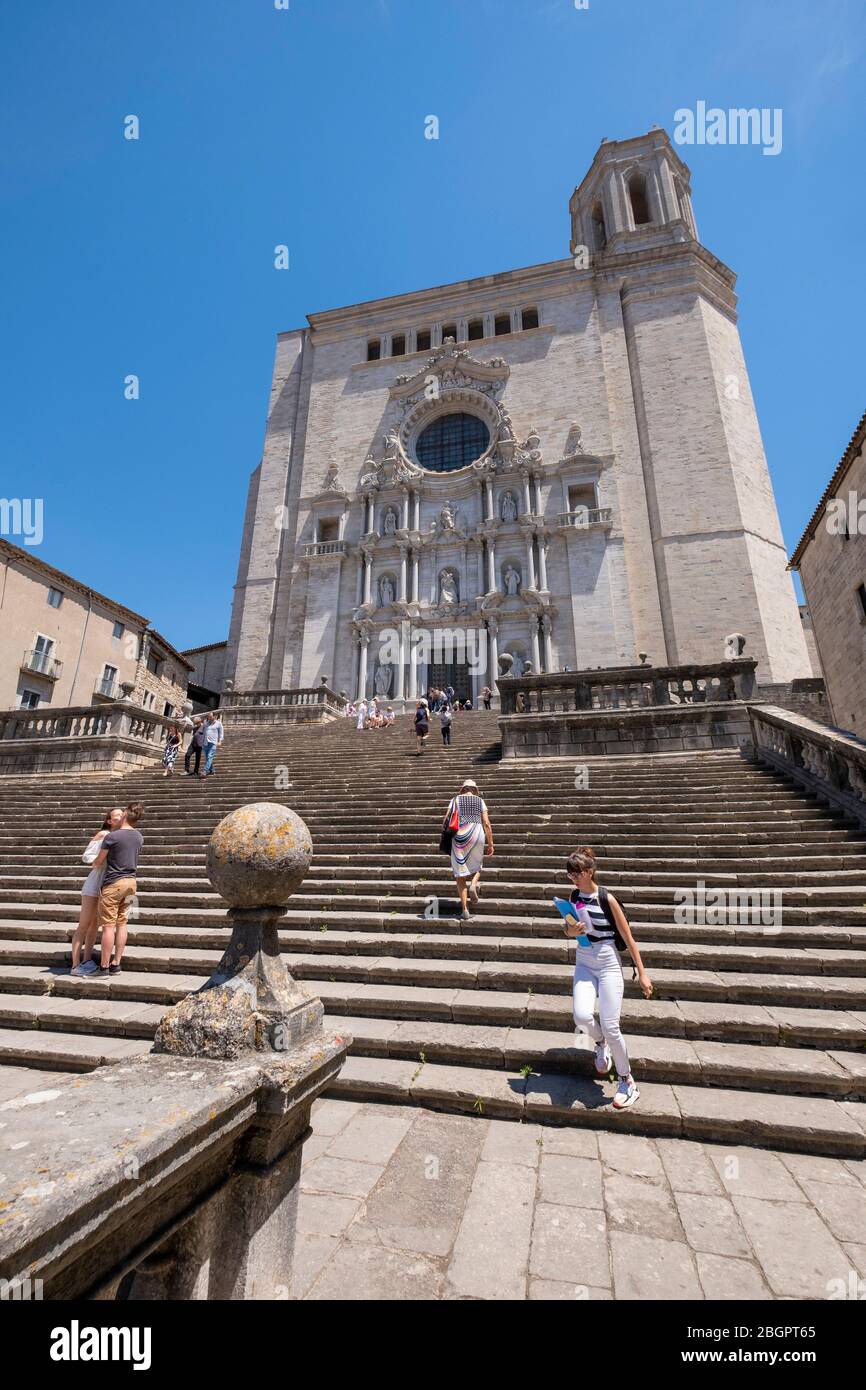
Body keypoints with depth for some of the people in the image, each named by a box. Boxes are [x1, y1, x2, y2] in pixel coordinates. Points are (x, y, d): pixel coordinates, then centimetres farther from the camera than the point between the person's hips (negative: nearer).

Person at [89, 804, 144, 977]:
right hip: (130, 881, 6)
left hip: (113, 883, -6)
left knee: (108, 926, 1)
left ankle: (104, 967, 7)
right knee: (121, 924, 11)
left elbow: (99, 862, -3)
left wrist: (94, 866, 21)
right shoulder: (139, 837, 4)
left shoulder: (112, 836, -14)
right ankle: (116, 964, 16)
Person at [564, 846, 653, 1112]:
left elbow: (628, 937, -8)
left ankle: (627, 1081, 20)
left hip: (608, 964, -4)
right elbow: (568, 930, 13)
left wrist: (642, 973, -6)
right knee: (582, 1017, -17)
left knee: (610, 1026, -6)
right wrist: (572, 930, -11)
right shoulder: (574, 896, 1)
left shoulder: (607, 899, -14)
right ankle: (600, 1043, 18)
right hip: (584, 963, 4)